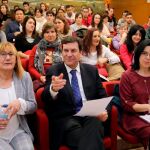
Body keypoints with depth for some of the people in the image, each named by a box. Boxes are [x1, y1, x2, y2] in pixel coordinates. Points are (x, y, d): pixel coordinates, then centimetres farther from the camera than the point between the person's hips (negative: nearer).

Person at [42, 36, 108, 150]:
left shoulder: (91, 70, 14)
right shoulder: (53, 71, 5)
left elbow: (102, 96, 18)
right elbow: (45, 99, -9)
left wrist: (103, 111, -5)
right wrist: (53, 89, -34)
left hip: (90, 116, 3)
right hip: (65, 118, -2)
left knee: (95, 125, -32)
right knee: (80, 137, -33)